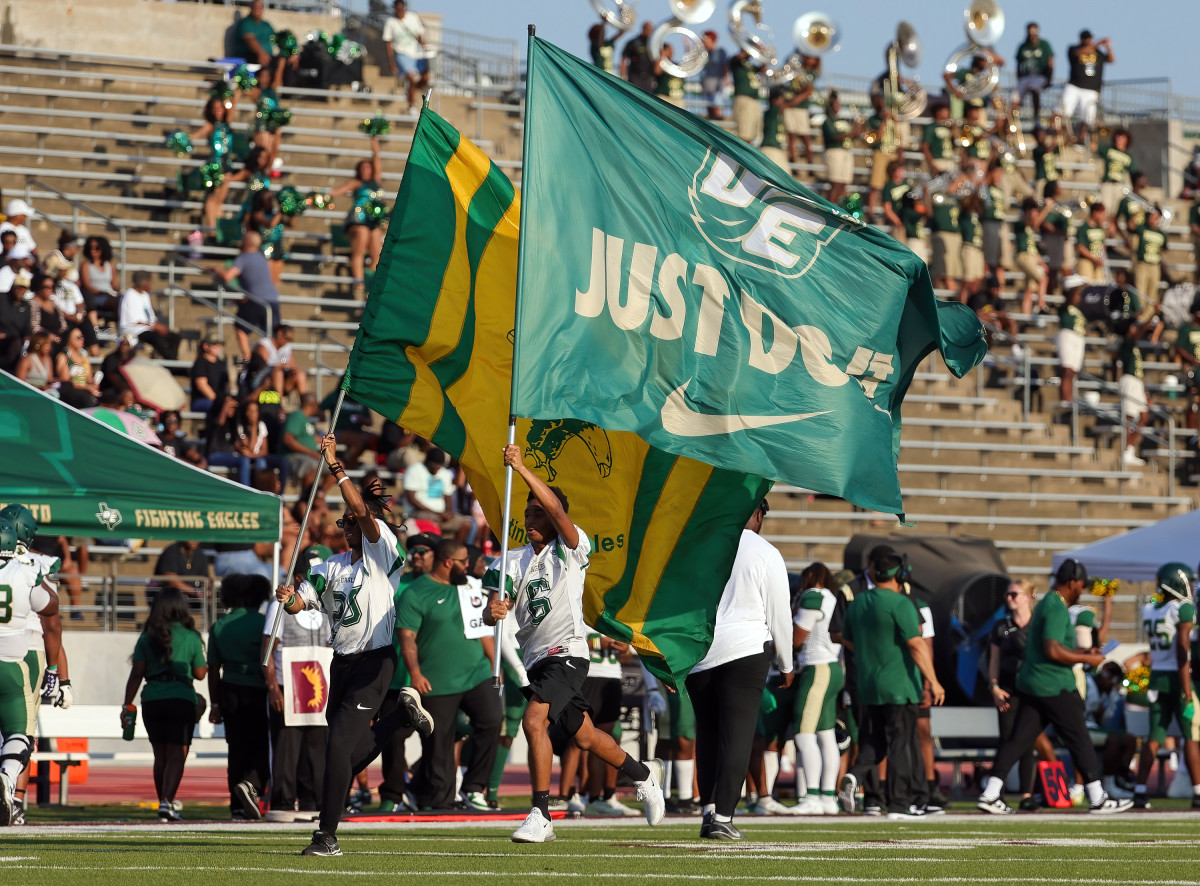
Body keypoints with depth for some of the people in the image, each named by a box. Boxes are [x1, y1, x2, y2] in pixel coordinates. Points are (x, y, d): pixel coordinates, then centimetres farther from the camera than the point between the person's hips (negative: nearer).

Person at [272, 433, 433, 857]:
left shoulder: (383, 552, -5)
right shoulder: (332, 567, 14)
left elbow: (363, 510, -21)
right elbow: (299, 603, 6)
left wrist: (335, 465, -21)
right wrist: (288, 597, -17)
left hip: (374, 660, -8)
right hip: (342, 661, 8)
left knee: (339, 743, -17)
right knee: (352, 750, 12)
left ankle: (327, 835, -14)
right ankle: (404, 714, 36)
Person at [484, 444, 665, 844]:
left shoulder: (570, 550, -3)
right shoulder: (513, 561, 12)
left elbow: (557, 510, -23)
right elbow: (493, 607, -1)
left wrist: (522, 469, -30)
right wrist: (493, 611, -26)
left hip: (567, 650, -7)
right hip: (536, 657, 7)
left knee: (534, 721, -24)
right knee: (583, 736, 16)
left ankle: (541, 816, -20)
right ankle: (643, 774, 39)